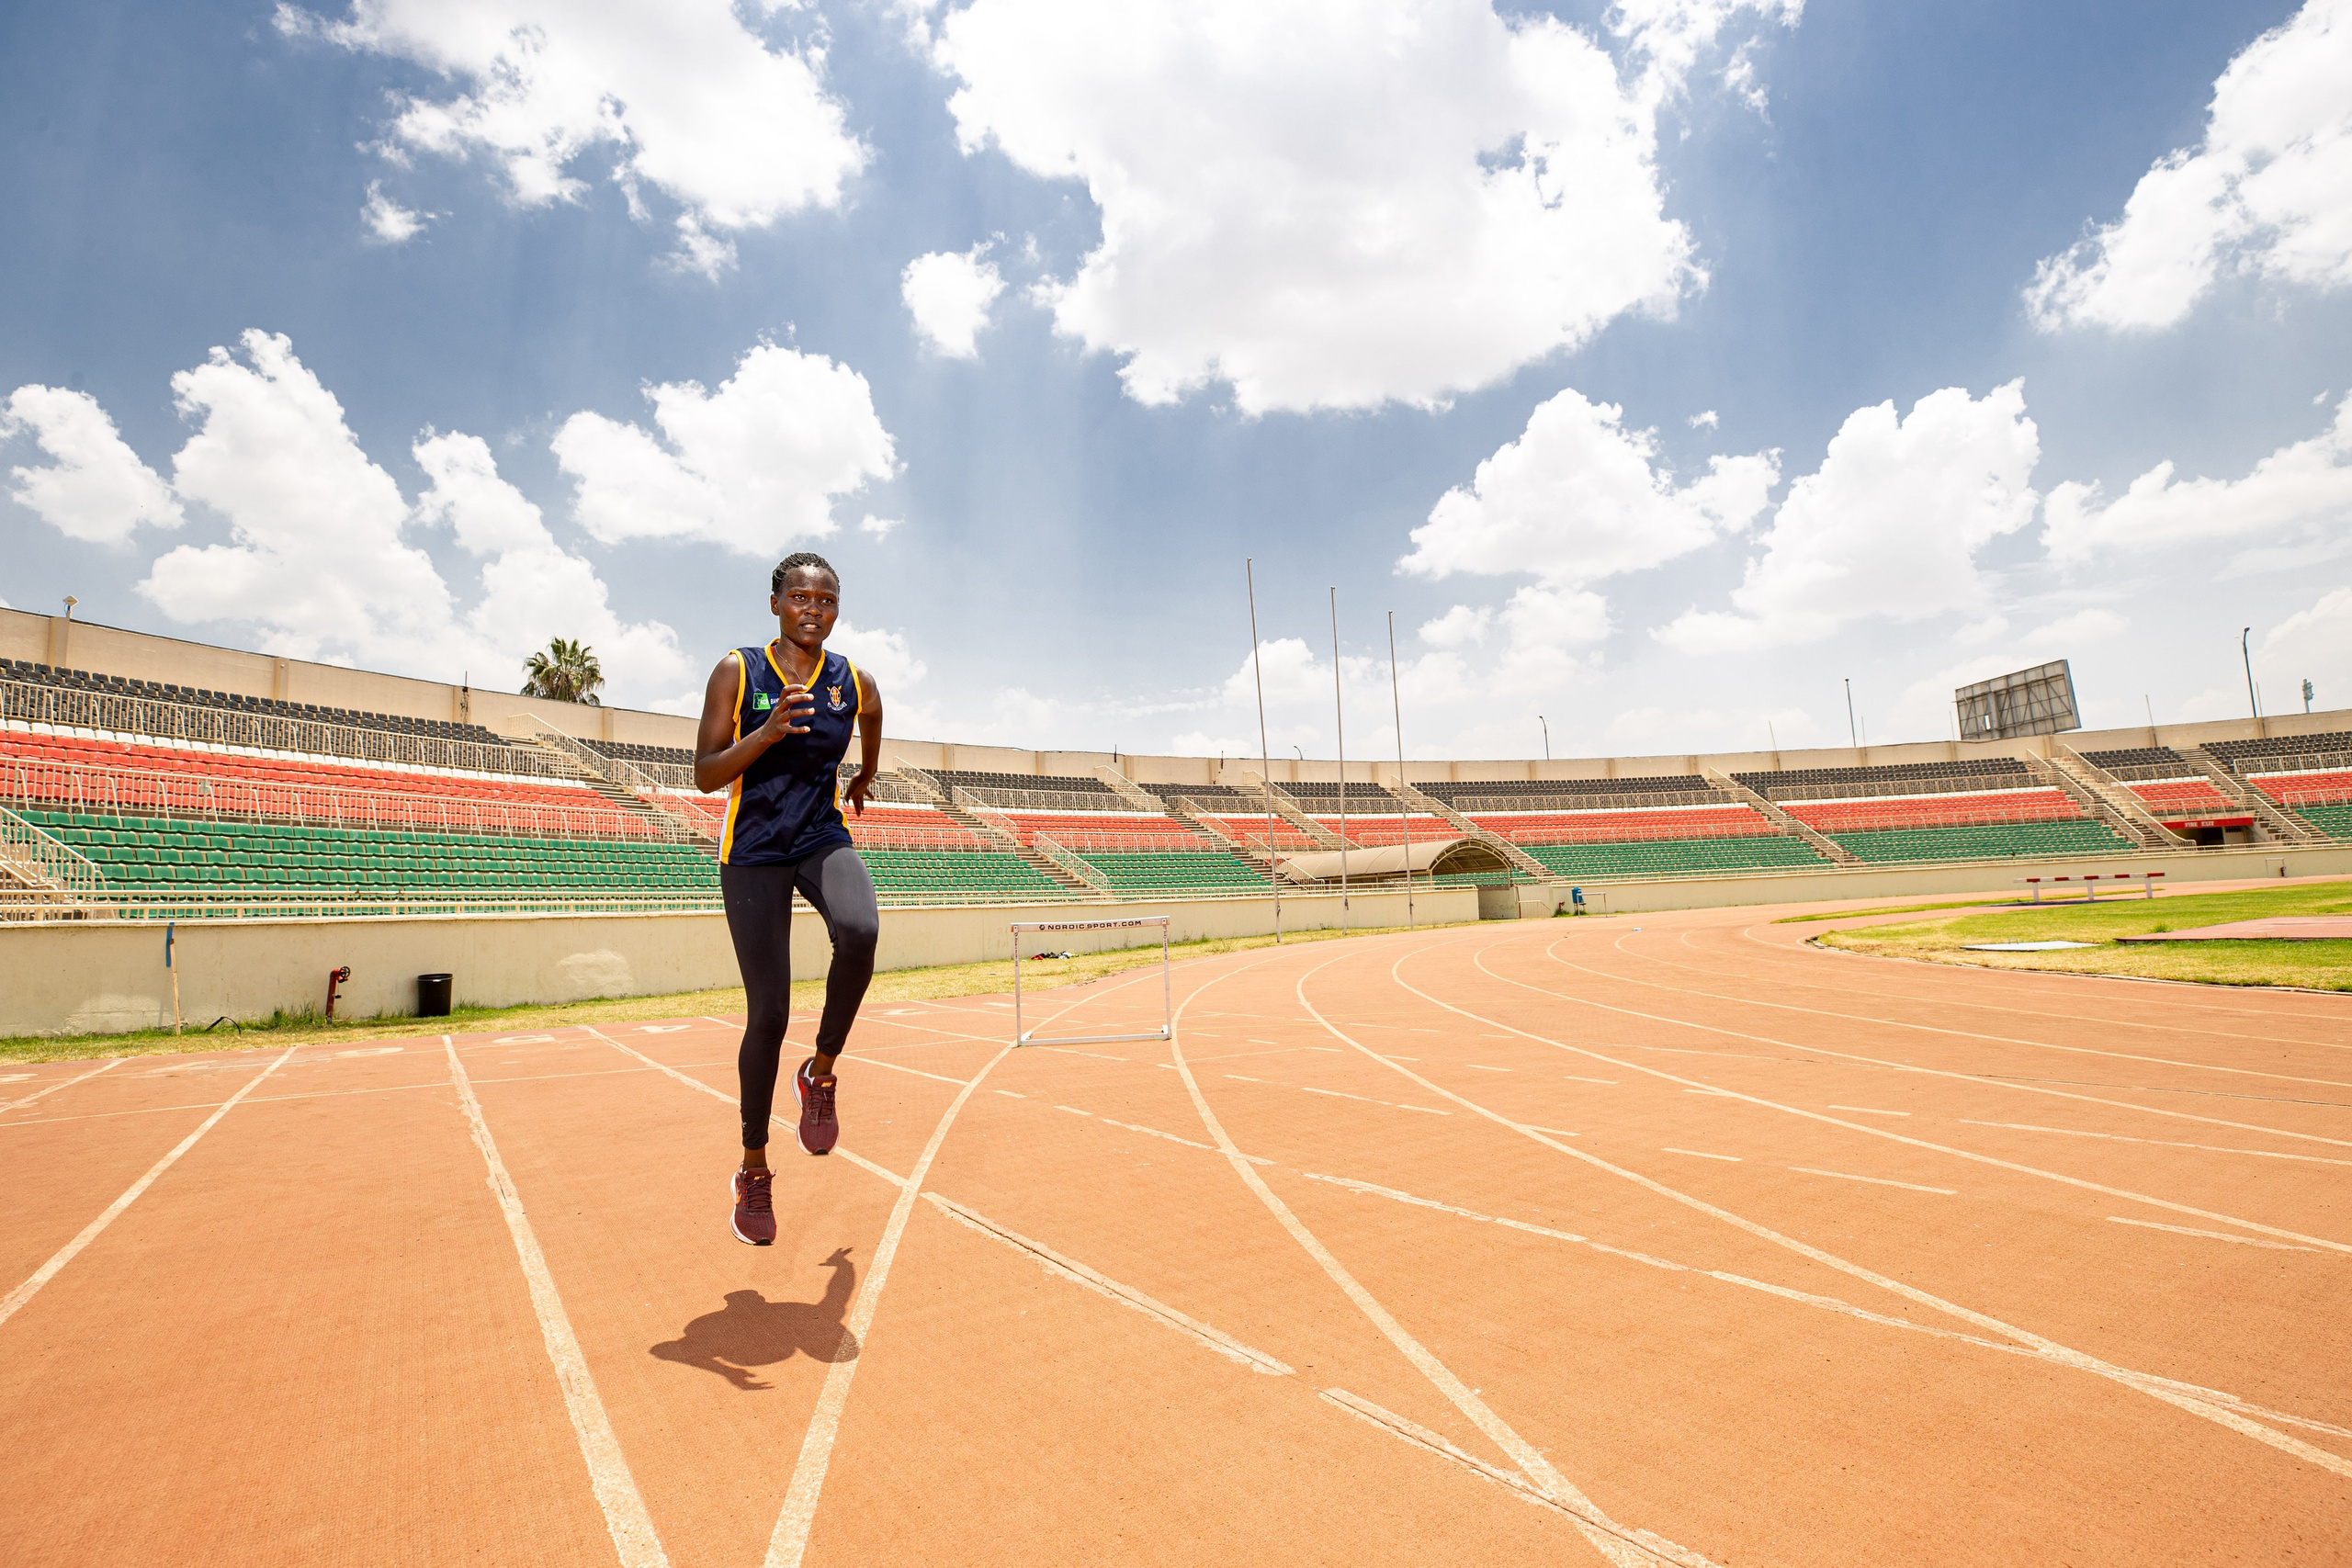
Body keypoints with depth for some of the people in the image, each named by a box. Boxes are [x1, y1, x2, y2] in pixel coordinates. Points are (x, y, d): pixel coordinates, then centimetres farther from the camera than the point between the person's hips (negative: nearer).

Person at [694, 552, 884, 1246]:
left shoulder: (856, 684, 1)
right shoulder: (737, 672, -5)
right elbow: (704, 776, -9)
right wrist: (768, 732, -22)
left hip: (823, 841, 2)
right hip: (753, 855, -2)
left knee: (859, 933, -33)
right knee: (768, 1014, -4)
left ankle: (821, 1074, -5)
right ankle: (753, 1170, 18)